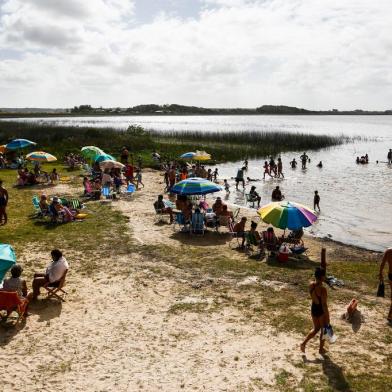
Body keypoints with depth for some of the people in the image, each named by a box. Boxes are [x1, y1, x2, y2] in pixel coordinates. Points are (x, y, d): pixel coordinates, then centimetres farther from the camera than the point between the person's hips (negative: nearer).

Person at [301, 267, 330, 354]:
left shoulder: (311, 285, -6)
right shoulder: (322, 289, -27)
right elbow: (324, 304, -22)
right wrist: (327, 317, -14)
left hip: (313, 308, 6)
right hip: (321, 310, -6)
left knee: (316, 329, 25)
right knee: (324, 330, 18)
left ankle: (304, 343, 16)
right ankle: (321, 349, 32)